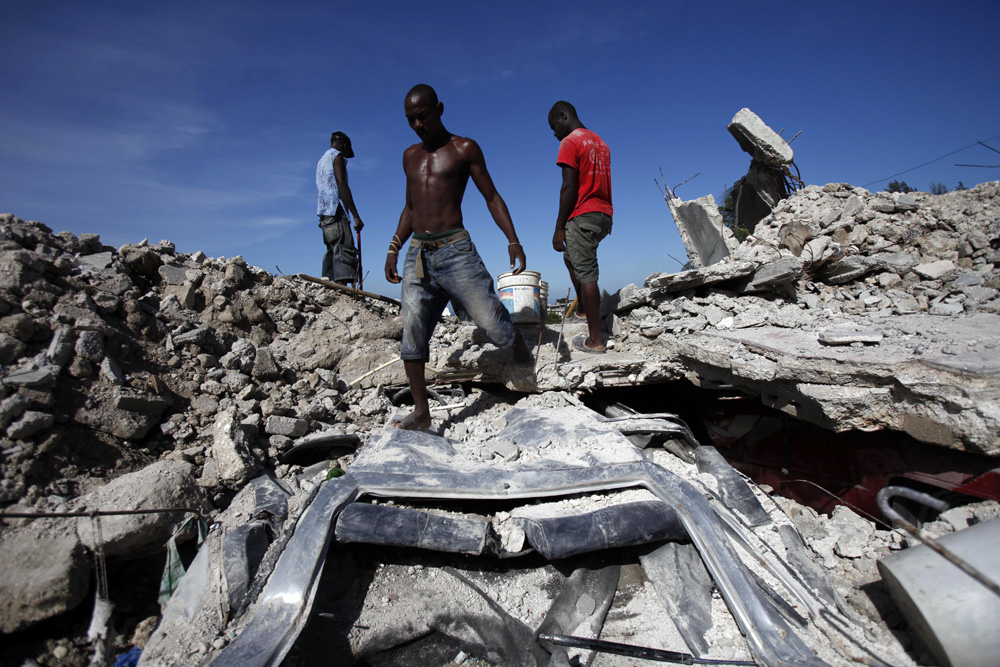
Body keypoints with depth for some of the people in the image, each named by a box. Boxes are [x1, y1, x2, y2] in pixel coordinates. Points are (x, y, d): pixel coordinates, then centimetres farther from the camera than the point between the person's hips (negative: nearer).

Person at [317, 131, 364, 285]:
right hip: (334, 210, -9)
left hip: (323, 212, 9)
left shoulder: (322, 159, 30)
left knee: (333, 251, 7)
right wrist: (356, 216, -15)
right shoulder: (337, 156, 2)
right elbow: (342, 186, -11)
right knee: (345, 251, -19)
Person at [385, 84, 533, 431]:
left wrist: (513, 240, -9)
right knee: (412, 333, -6)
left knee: (493, 322, -8)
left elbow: (492, 197, 3)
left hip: (455, 250, -4)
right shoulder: (410, 156, 20)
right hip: (417, 255, 5)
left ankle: (523, 359, 24)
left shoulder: (464, 149, 6)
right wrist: (393, 249, 18)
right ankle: (421, 412, 1)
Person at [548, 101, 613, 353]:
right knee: (571, 256, 27)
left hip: (582, 216, -9)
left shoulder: (570, 142, -5)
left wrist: (559, 227, -12)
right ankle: (585, 308, 25)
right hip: (604, 215, 9)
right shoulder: (599, 141, 20)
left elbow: (568, 187, -14)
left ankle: (595, 340, -6)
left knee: (586, 275, -8)